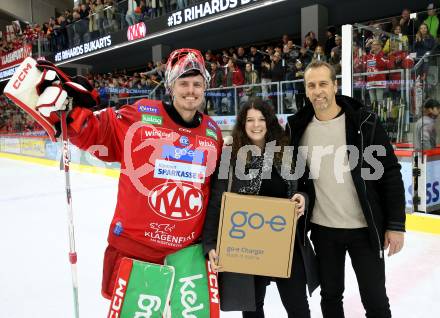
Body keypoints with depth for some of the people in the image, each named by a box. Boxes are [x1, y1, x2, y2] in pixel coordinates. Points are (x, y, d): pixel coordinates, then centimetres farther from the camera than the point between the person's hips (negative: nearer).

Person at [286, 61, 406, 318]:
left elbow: (391, 174, -8)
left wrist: (396, 225, -10)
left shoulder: (364, 123, -9)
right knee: (330, 295, 18)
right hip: (322, 229, 3)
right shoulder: (298, 128, 0)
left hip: (365, 228, -2)